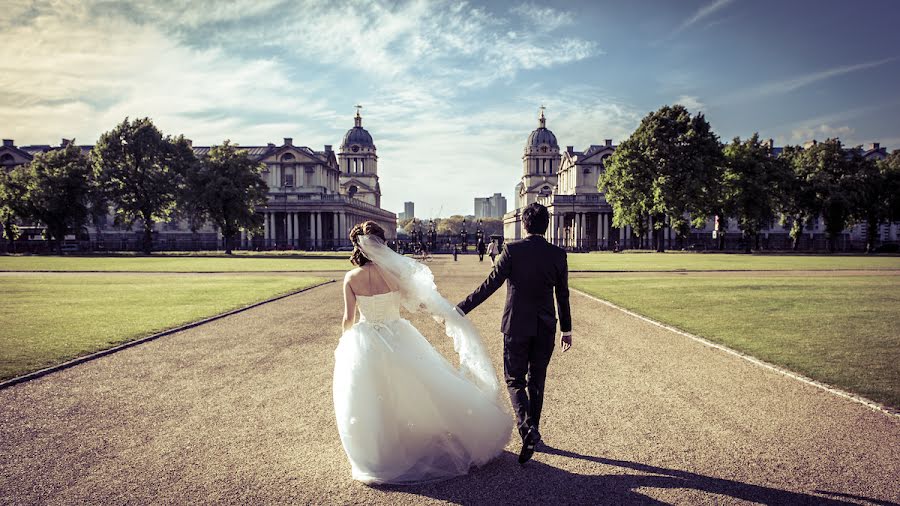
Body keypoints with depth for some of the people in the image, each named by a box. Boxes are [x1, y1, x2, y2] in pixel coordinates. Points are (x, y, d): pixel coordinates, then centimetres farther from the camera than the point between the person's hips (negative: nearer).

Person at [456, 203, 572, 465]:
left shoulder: (512, 250, -11)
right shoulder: (558, 254, -1)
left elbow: (490, 285, -14)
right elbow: (563, 296, 5)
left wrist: (461, 309, -8)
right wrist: (566, 330, 15)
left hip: (517, 326, -3)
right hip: (545, 328, 3)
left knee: (515, 380, 8)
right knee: (536, 381, 16)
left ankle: (526, 427, -11)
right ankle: (532, 431, 26)